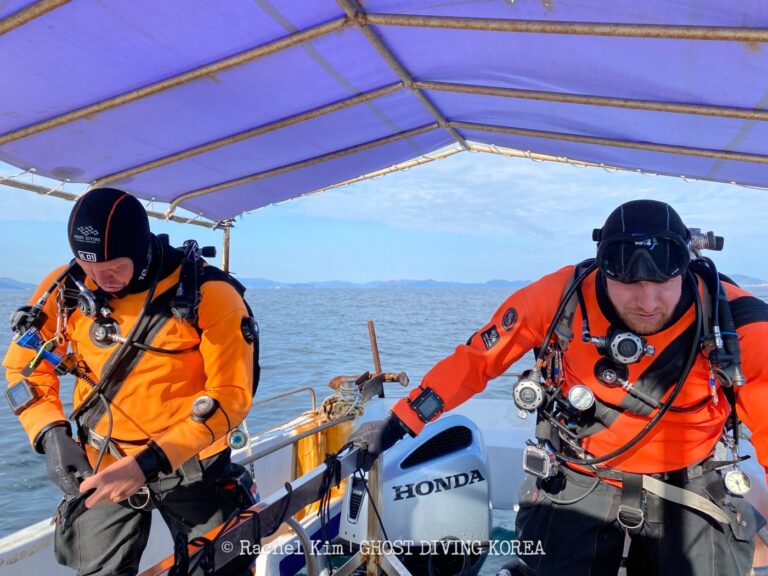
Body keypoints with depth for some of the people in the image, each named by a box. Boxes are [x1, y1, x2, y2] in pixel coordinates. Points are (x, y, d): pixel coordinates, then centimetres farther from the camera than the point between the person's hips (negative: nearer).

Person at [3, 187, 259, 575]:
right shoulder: (66, 288, -8)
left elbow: (231, 396, -18)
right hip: (102, 468, 3)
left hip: (192, 467, -2)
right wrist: (50, 434, -12)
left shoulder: (209, 294, -19)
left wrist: (148, 464, -24)